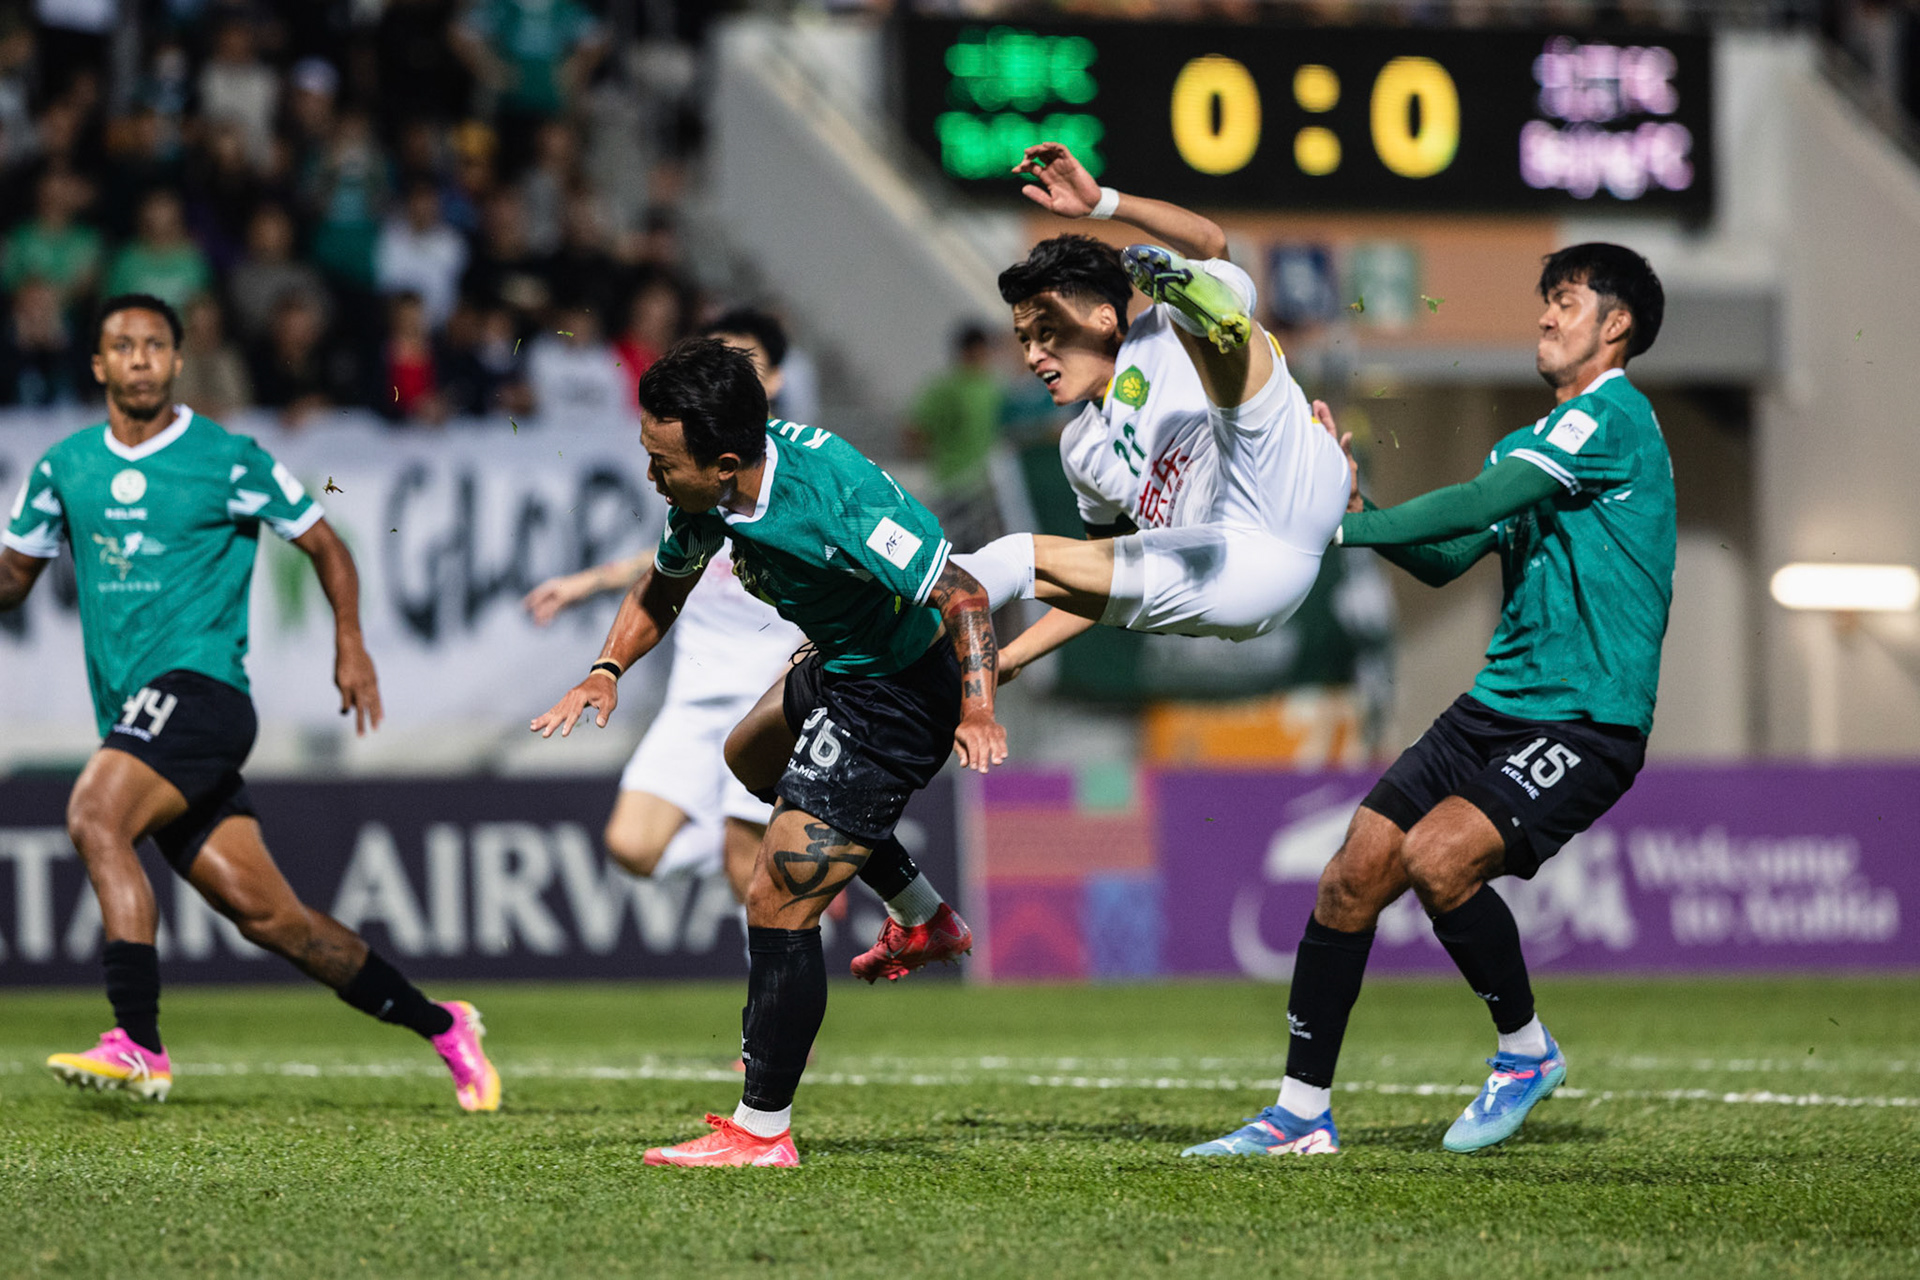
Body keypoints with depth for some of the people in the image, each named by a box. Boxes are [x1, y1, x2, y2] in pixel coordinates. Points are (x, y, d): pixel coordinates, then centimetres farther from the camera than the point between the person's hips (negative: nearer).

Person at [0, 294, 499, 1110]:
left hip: (200, 685, -5)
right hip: (134, 714, 5)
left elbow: (323, 544, 10)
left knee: (94, 816, -29)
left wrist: (350, 643, 0)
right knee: (264, 913, 3)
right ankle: (439, 1026, 16)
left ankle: (138, 1046, -30)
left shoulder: (228, 461, 0)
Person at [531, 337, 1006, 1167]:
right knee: (750, 757, 38)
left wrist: (978, 712, -42)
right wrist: (607, 672, -5)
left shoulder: (834, 505, -36)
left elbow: (960, 596, -30)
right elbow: (664, 587, 10)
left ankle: (763, 1131, 0)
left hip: (897, 691, -10)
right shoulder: (714, 487, -10)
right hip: (839, 665, 10)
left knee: (777, 904, -11)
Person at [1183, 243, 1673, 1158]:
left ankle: (1526, 1050, -3)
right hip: (1498, 707, 8)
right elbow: (1445, 559, 15)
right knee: (1352, 876, -2)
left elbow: (1477, 505, -18)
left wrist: (1343, 528, -16)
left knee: (1437, 856, -27)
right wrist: (1356, 502, 0)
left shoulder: (1613, 415, -9)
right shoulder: (1532, 443, 21)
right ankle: (1302, 1112, 6)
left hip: (1586, 723, -8)